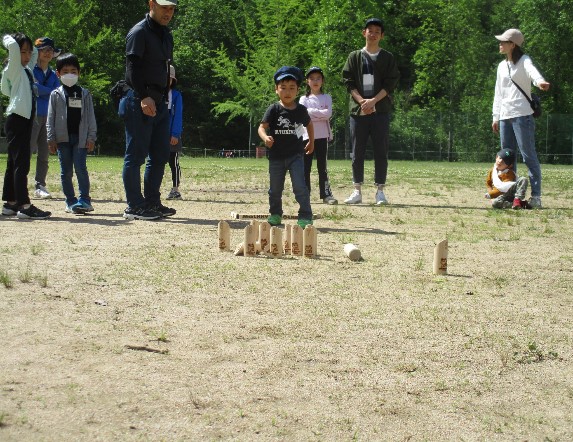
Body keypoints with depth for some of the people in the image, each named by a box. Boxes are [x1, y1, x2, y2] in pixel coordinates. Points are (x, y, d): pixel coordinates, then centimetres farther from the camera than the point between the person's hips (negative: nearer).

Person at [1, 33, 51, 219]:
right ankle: (24, 206, -15)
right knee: (21, 163, -12)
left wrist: (31, 47, 19)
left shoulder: (27, 69, 16)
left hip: (26, 120, 9)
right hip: (16, 119, -9)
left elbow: (35, 52, 35)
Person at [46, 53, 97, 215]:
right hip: (62, 138, 2)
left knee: (80, 168, -11)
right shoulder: (56, 95, 8)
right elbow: (50, 118, 7)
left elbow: (90, 116, 7)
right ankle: (71, 201, 12)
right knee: (66, 171, 5)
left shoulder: (84, 94, 8)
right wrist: (51, 139, 0)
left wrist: (91, 137, 0)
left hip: (80, 137, -1)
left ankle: (84, 200, -7)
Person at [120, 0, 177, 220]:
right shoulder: (139, 32, -9)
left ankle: (152, 202, 18)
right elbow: (132, 67, -17)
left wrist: (164, 97, 14)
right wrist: (144, 97, -26)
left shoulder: (166, 35, 18)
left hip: (160, 102, 9)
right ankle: (134, 207, -1)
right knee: (136, 156, -4)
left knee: (160, 156, 10)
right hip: (140, 102, -9)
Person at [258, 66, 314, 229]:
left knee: (300, 186, -13)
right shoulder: (274, 109, -7)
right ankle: (275, 214, 31)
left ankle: (305, 216, -7)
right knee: (275, 189, 13)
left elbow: (309, 124, 20)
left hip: (295, 155, 0)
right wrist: (265, 138, -35)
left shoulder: (301, 110, 0)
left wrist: (311, 142, 21)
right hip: (276, 156, 0)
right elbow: (262, 126, -14)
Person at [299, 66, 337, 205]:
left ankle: (326, 194, 1)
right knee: (305, 166, 0)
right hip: (307, 136, 0)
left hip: (322, 136, 0)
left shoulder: (326, 98, 9)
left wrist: (311, 112, -11)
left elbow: (328, 114, -9)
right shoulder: (304, 99, 8)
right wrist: (321, 115, -11)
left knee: (322, 166, 0)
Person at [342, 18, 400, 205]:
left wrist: (373, 101, -13)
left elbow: (391, 83, -1)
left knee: (381, 152, -2)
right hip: (358, 110, 1)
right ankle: (357, 191, 9)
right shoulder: (354, 57, 10)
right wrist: (361, 101, -12)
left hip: (380, 110, -1)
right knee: (357, 153, 3)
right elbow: (348, 81, 3)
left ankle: (380, 191, 3)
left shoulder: (388, 58, 8)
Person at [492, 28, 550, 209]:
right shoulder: (502, 66, 17)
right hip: (505, 117, 8)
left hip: (522, 115, -8)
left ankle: (536, 196, -9)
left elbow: (532, 70, -28)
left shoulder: (523, 61, -4)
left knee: (528, 154, -9)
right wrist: (496, 116, 18)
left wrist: (539, 81, -50)